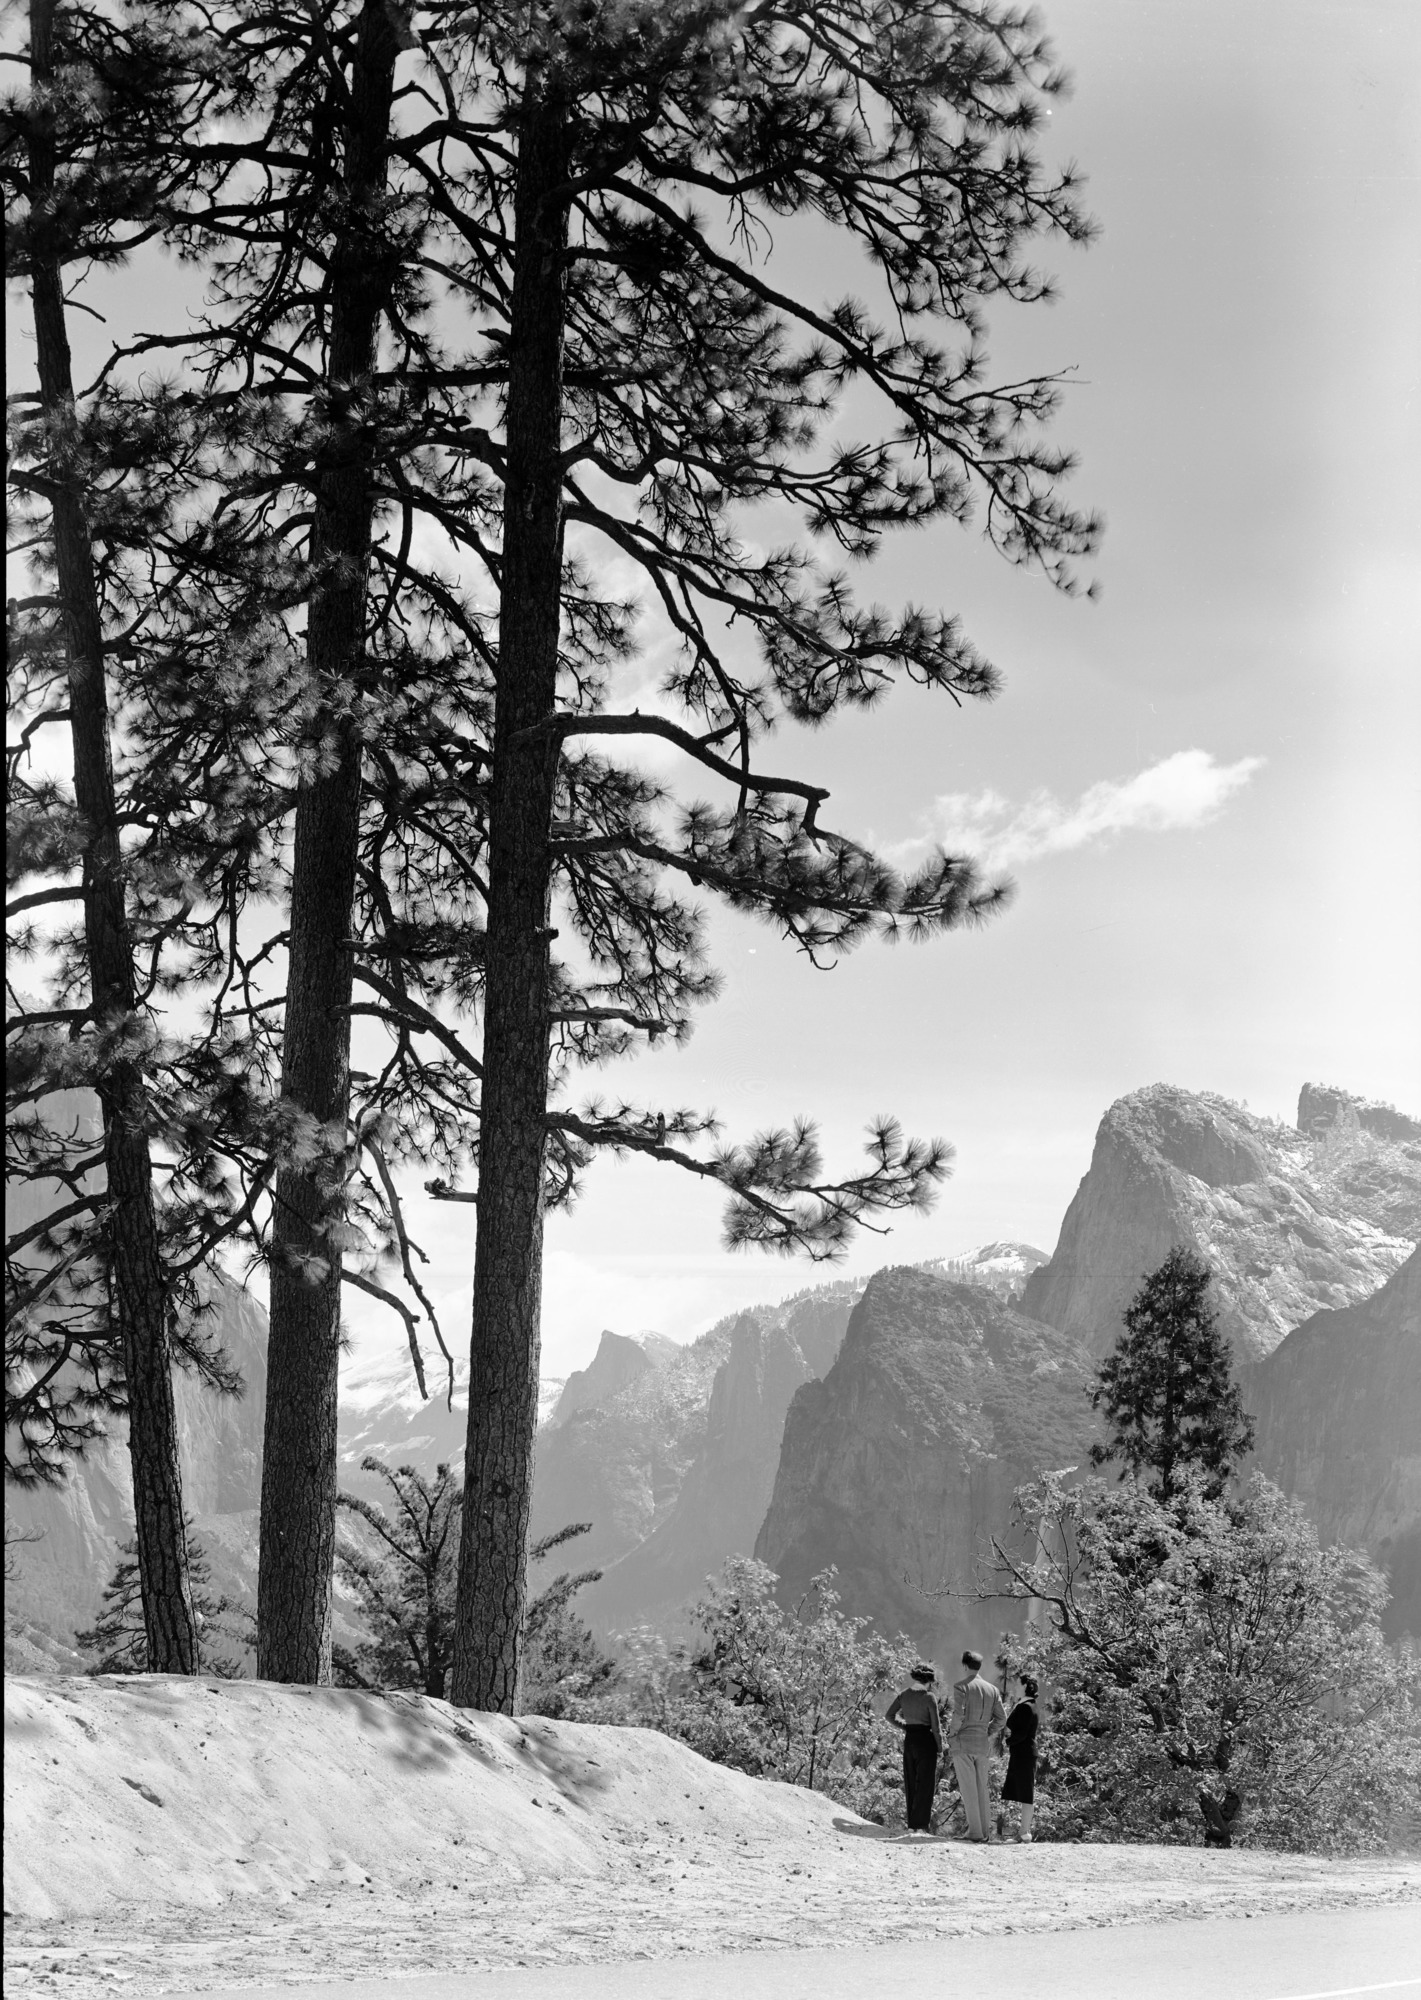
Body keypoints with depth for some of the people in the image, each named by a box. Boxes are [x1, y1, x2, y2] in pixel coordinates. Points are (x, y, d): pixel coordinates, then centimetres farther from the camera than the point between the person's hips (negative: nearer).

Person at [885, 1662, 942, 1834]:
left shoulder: (904, 1695, 3)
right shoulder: (929, 1697, -12)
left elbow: (890, 1715, 6)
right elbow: (936, 1725, -10)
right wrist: (940, 1748, -2)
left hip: (909, 1740, 5)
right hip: (926, 1740, -5)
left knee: (910, 1783, 12)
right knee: (926, 1783, 1)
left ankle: (912, 1824, 13)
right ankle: (921, 1824, -3)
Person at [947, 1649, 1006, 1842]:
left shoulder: (961, 1687, -7)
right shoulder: (992, 1689, 9)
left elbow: (958, 1715, -18)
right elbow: (1001, 1720, 7)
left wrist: (952, 1734, -3)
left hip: (962, 1743, -5)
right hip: (983, 1745, 5)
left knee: (968, 1790, -2)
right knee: (983, 1789, 13)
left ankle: (975, 1832, -6)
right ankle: (986, 1831, 14)